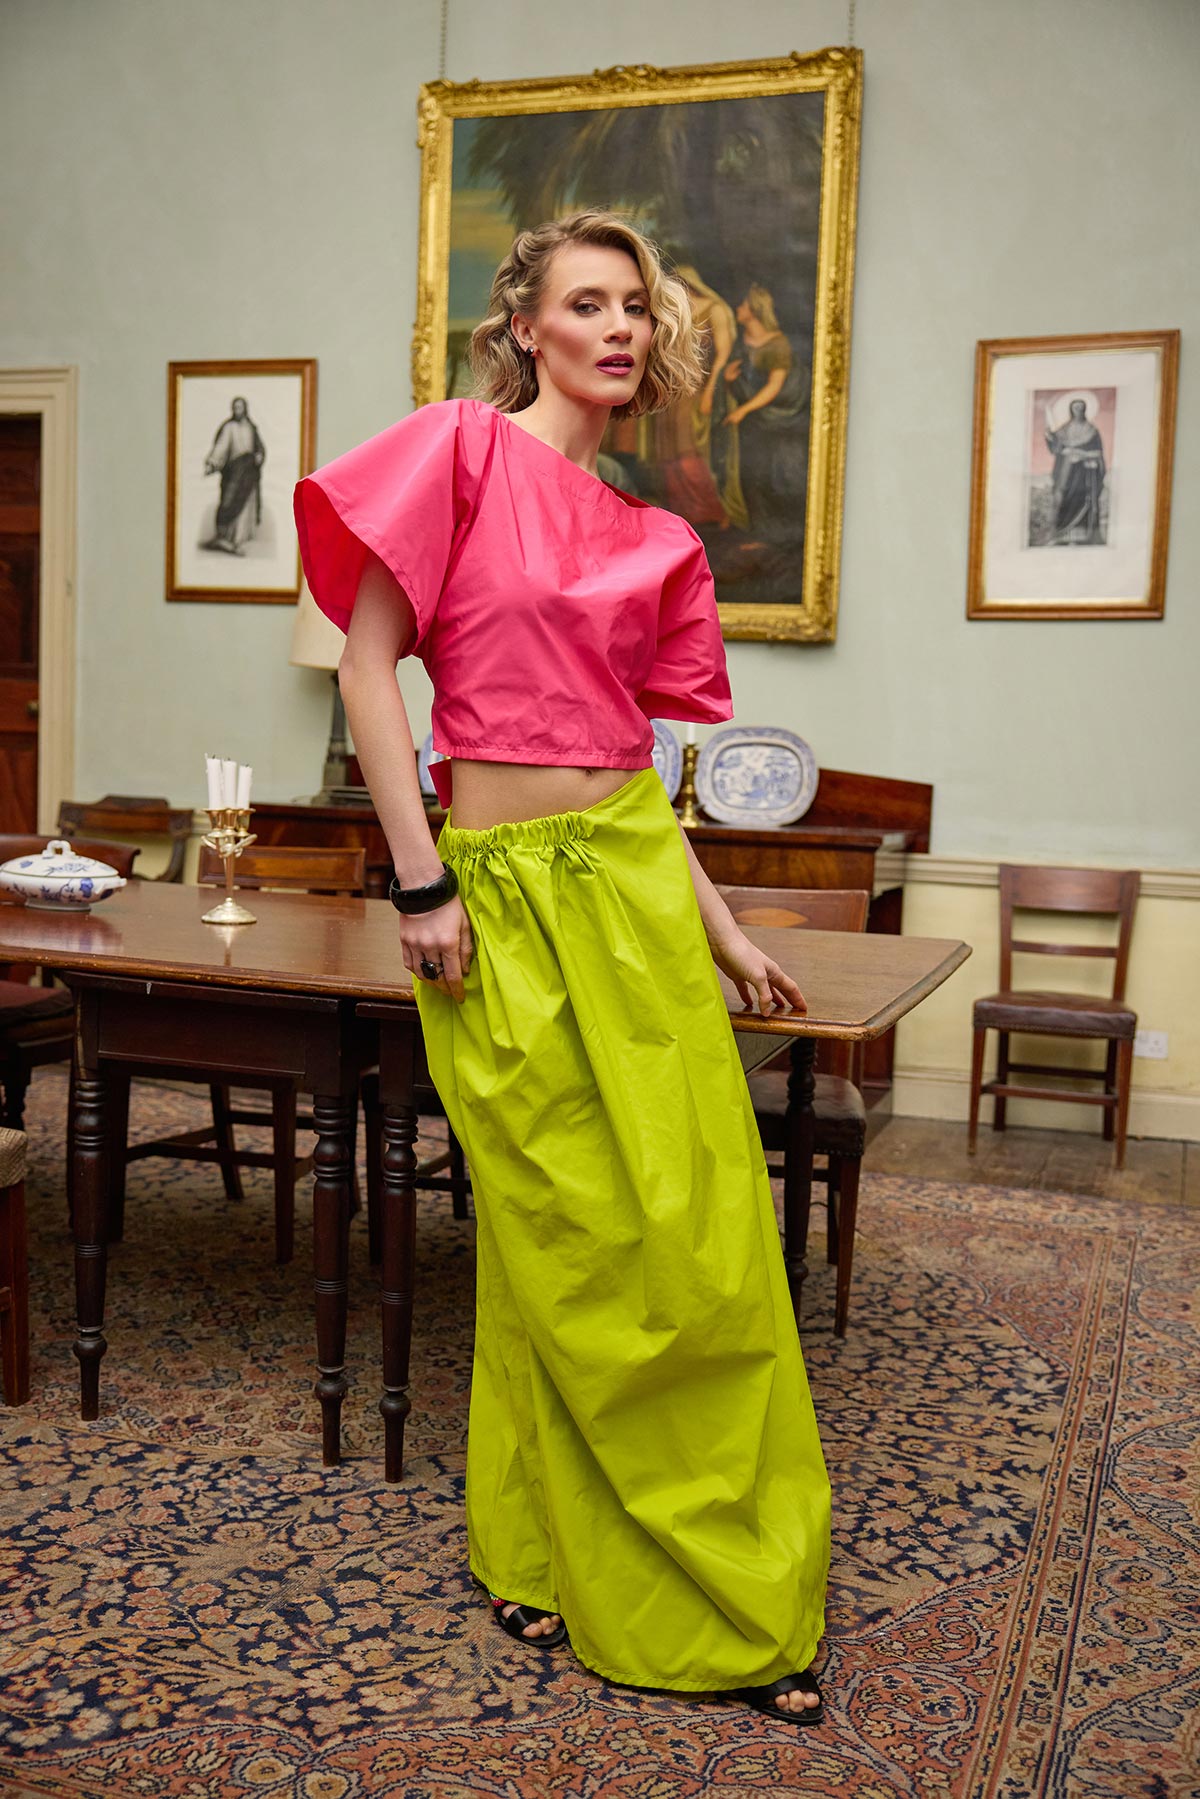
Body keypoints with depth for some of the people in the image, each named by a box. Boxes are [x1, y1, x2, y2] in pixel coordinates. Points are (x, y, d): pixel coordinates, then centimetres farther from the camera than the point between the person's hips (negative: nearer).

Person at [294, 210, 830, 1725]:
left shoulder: (645, 536, 14)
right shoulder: (461, 446, -2)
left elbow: (622, 745, 15)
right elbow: (369, 664, -8)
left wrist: (721, 930, 13)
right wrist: (420, 884, -13)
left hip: (634, 879, 5)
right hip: (505, 889, -5)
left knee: (706, 1231, 7)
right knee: (570, 1248, 4)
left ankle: (733, 1590, 26)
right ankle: (542, 1555, 28)